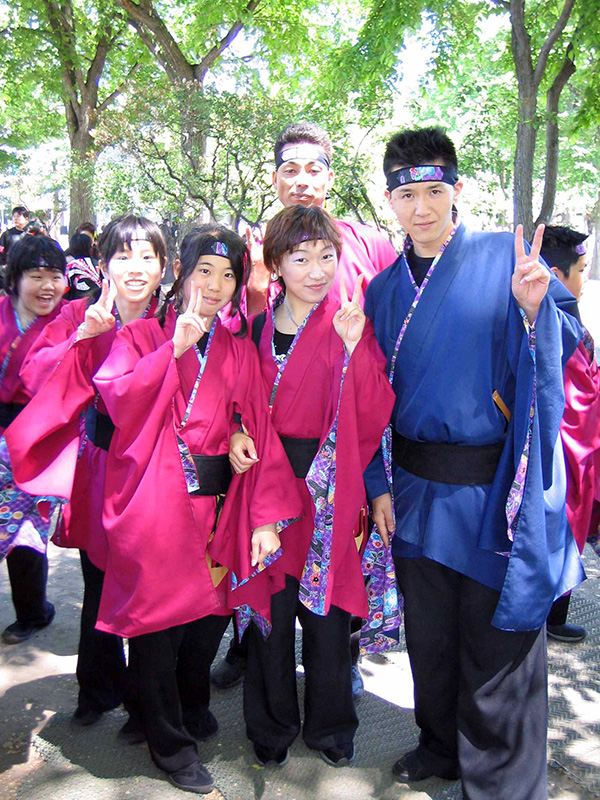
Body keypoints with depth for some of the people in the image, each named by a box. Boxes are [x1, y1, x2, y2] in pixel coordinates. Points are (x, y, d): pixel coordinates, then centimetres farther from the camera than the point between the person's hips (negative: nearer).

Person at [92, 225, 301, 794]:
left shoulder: (239, 350, 10)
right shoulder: (142, 335, 4)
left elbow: (259, 433, 3)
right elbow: (114, 396, -14)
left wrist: (265, 517, -3)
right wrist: (175, 348, -18)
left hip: (216, 505, 3)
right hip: (155, 506, -3)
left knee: (209, 615, 12)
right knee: (157, 618, 4)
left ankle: (193, 714, 41)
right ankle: (170, 743, 27)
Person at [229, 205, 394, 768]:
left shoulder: (349, 325, -3)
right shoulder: (258, 326, 5)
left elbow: (374, 417, -12)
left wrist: (355, 349, -24)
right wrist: (236, 433, -4)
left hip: (326, 484, -2)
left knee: (325, 608, 8)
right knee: (269, 604, 9)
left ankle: (330, 726, 34)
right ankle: (272, 726, 33)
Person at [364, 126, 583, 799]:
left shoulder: (507, 257, -3)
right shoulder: (384, 290, 8)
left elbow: (566, 341, -5)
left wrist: (535, 308, -26)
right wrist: (379, 484, 4)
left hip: (495, 488, -4)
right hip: (417, 486, 4)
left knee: (498, 640, 7)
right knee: (428, 634, 18)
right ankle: (441, 746, 42)